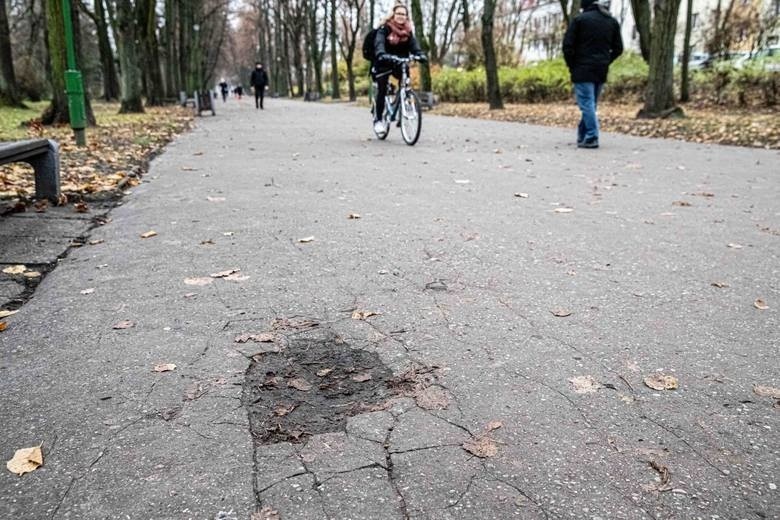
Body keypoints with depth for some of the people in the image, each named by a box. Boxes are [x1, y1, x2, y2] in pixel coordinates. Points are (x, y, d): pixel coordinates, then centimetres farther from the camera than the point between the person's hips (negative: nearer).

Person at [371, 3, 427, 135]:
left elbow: (413, 44, -12)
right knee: (382, 90, -10)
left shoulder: (407, 30, 0)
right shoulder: (385, 28, -13)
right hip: (384, 63, -4)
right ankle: (378, 119, 1)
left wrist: (420, 54, -33)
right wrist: (381, 54, -50)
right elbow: (379, 42, -28)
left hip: (400, 62, 4)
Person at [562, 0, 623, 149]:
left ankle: (591, 138, -13)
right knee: (591, 104, 13)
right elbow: (618, 48, 12)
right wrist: (605, 62, 17)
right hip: (602, 71, 5)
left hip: (583, 70, -5)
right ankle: (582, 135, 20)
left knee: (587, 104, -7)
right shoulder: (612, 21, 13)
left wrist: (572, 65, 2)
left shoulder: (580, 19, -3)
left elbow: (568, 45, -8)